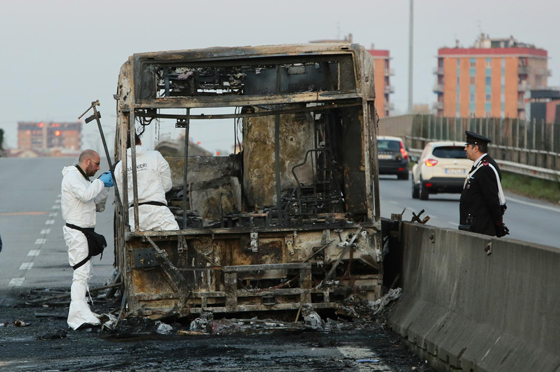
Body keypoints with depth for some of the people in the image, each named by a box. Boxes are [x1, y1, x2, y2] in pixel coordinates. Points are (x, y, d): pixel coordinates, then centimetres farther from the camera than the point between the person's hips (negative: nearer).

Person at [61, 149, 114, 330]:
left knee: (85, 273, 15)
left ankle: (82, 310, 22)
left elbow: (97, 200, 22)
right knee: (81, 273, -17)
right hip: (76, 232, -11)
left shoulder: (82, 178, 21)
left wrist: (105, 186, 6)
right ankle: (78, 317, -23)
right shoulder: (72, 176, -12)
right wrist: (101, 182, -17)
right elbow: (85, 195, -29)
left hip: (84, 232, 11)